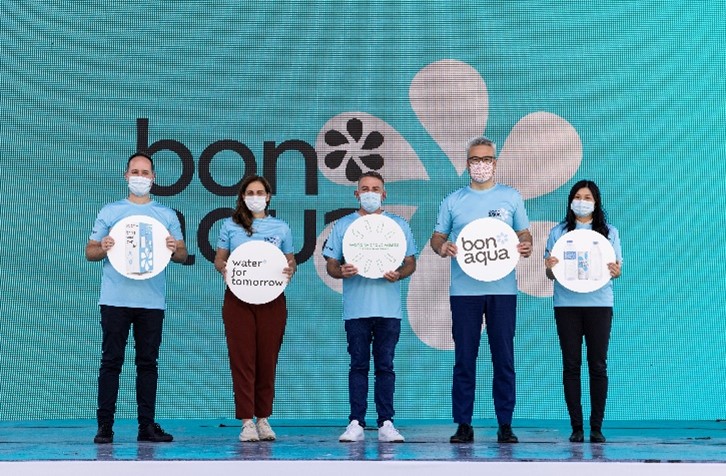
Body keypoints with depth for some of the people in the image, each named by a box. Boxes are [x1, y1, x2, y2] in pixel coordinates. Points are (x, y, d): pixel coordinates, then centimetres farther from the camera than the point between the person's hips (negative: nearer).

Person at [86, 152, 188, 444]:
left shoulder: (167, 215, 12)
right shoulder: (109, 212, 10)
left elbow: (183, 255, 10)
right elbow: (90, 252, 8)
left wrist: (174, 250, -13)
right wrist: (103, 248, -13)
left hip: (152, 300, 1)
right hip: (115, 297, -1)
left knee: (148, 362, 4)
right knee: (111, 361, -2)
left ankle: (147, 425, 8)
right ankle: (105, 425, 1)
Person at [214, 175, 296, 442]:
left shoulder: (281, 228, 11)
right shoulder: (231, 226, 9)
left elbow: (290, 260, 14)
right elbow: (219, 259, 10)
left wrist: (289, 271, -9)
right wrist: (223, 268, -12)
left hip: (272, 299, 1)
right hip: (238, 299, -1)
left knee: (267, 359, 2)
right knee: (242, 358, -4)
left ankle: (264, 418, 12)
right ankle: (247, 421, -2)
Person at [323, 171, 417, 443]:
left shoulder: (399, 225, 11)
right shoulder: (343, 226, 11)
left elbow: (411, 263, 10)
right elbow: (330, 265, 10)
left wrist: (399, 275, -12)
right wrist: (341, 271, -13)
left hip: (389, 307, 0)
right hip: (355, 307, 0)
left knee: (385, 366, 1)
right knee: (358, 366, 1)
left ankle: (386, 423, 3)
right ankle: (356, 423, 2)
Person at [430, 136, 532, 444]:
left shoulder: (511, 197, 9)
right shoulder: (453, 201, 10)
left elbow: (524, 233, 13)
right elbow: (437, 236, 12)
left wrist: (526, 245, -10)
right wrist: (441, 247, -10)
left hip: (502, 288, 0)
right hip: (464, 289, 0)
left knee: (504, 357, 1)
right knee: (464, 357, 1)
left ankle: (505, 425, 7)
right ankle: (463, 425, 7)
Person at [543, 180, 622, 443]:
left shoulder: (609, 232, 10)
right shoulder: (559, 232, 9)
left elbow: (618, 268, 8)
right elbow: (550, 273, 8)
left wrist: (616, 271, -15)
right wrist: (549, 267, -15)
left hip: (599, 303, 0)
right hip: (567, 303, 0)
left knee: (598, 365, -1)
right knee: (571, 365, -1)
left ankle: (597, 427, 4)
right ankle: (576, 426, 4)